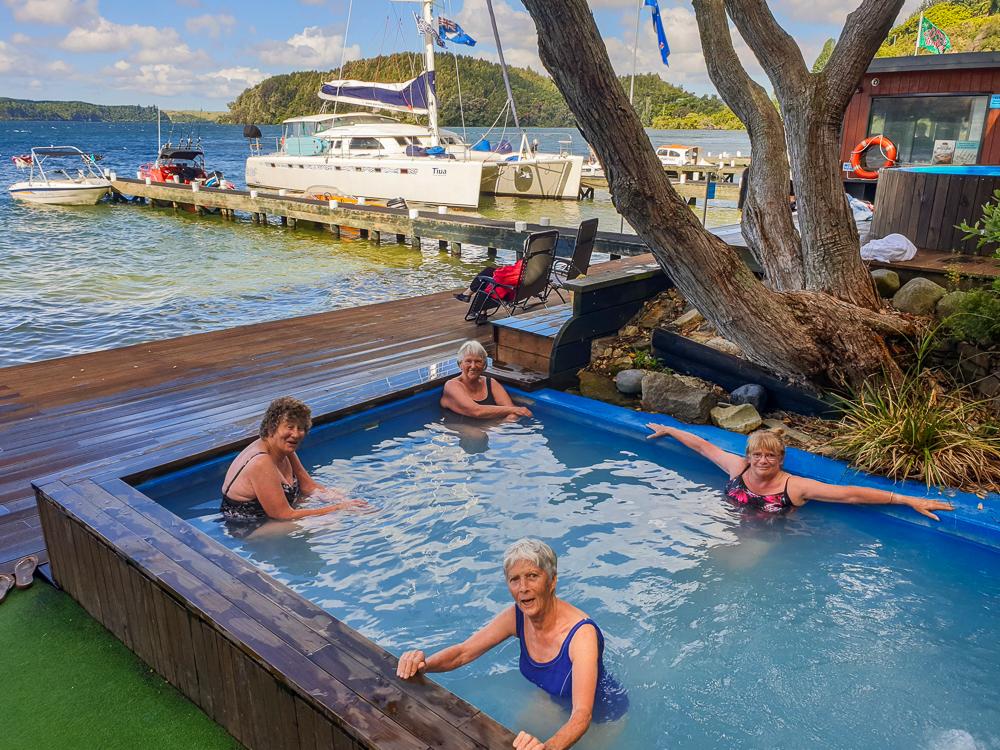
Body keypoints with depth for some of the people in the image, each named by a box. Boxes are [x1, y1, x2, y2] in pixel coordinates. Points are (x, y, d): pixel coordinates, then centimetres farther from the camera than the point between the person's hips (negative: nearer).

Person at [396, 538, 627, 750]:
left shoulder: (581, 633, -37)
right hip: (553, 699, 5)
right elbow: (463, 652, -13)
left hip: (604, 716, -5)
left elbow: (582, 716, -46)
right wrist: (423, 664, -34)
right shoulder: (517, 616, -18)